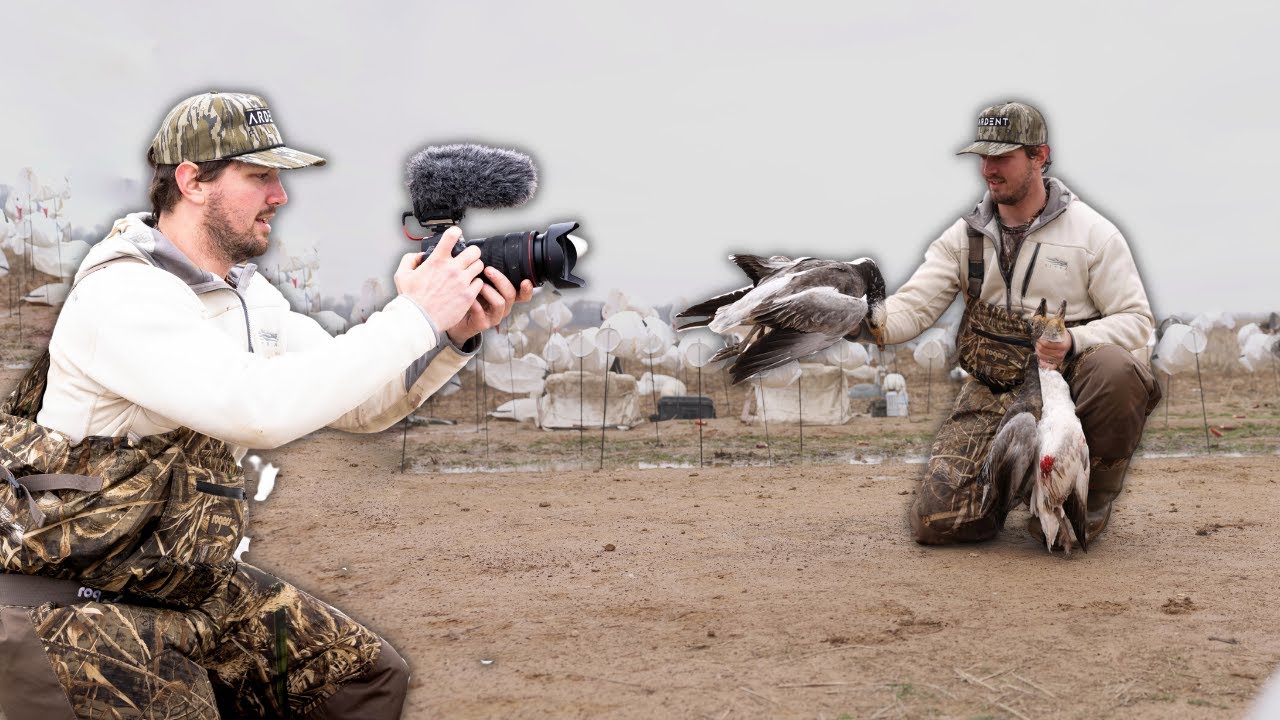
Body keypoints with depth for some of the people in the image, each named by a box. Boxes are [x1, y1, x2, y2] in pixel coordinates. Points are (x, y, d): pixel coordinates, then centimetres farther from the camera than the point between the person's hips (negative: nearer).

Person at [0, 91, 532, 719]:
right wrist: (415, 317, -31)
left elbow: (357, 405, 7)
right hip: (70, 597, -8)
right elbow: (259, 407, -37)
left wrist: (457, 332, -10)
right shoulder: (122, 294, -22)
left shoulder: (250, 296, 4)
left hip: (193, 586, 8)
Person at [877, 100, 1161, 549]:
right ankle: (1009, 478, 23)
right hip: (992, 394, 2)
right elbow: (913, 307, -5)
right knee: (935, 522, -13)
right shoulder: (964, 237, 5)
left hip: (1068, 384, -2)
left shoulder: (1092, 231, -3)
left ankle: (1095, 495, -9)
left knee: (1117, 370, -38)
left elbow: (1136, 320, -6)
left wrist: (1074, 343, -26)